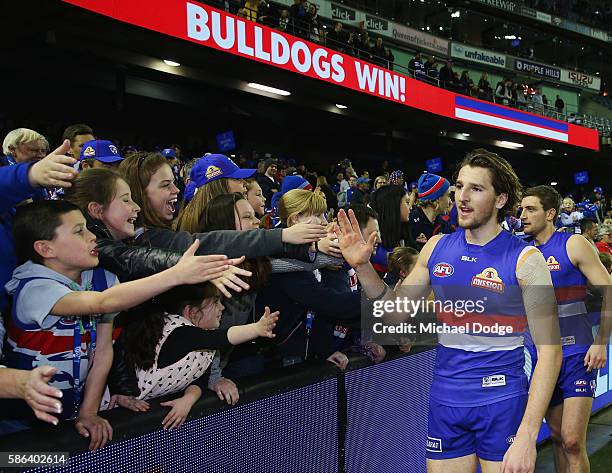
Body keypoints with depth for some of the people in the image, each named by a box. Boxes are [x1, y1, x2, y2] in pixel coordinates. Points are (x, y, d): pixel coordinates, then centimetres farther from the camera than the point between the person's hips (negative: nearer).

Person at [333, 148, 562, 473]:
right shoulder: (437, 248, 1)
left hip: (502, 402, -3)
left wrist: (527, 436, -21)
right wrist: (362, 266, -9)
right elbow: (396, 313, 7)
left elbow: (549, 351, -14)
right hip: (445, 399, 4)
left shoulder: (524, 259, -12)